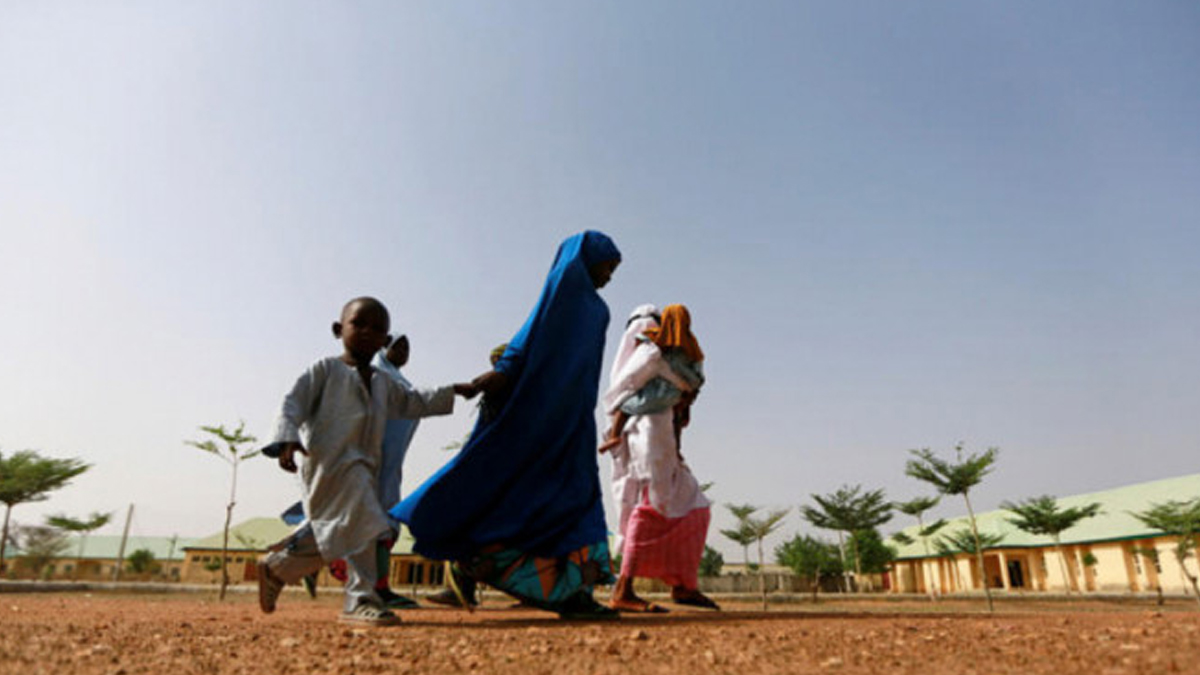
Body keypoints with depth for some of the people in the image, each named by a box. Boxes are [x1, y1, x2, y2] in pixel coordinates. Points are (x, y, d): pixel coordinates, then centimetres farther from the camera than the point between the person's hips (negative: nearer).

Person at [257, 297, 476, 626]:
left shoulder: (383, 382, 22)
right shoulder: (326, 369, 3)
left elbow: (414, 403, 32)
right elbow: (294, 402, -4)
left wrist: (453, 392, 27)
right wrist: (288, 440, -20)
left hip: (364, 465, 8)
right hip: (330, 461, -7)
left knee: (330, 536, 14)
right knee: (365, 524, -19)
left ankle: (276, 566, 35)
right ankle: (361, 598, -11)